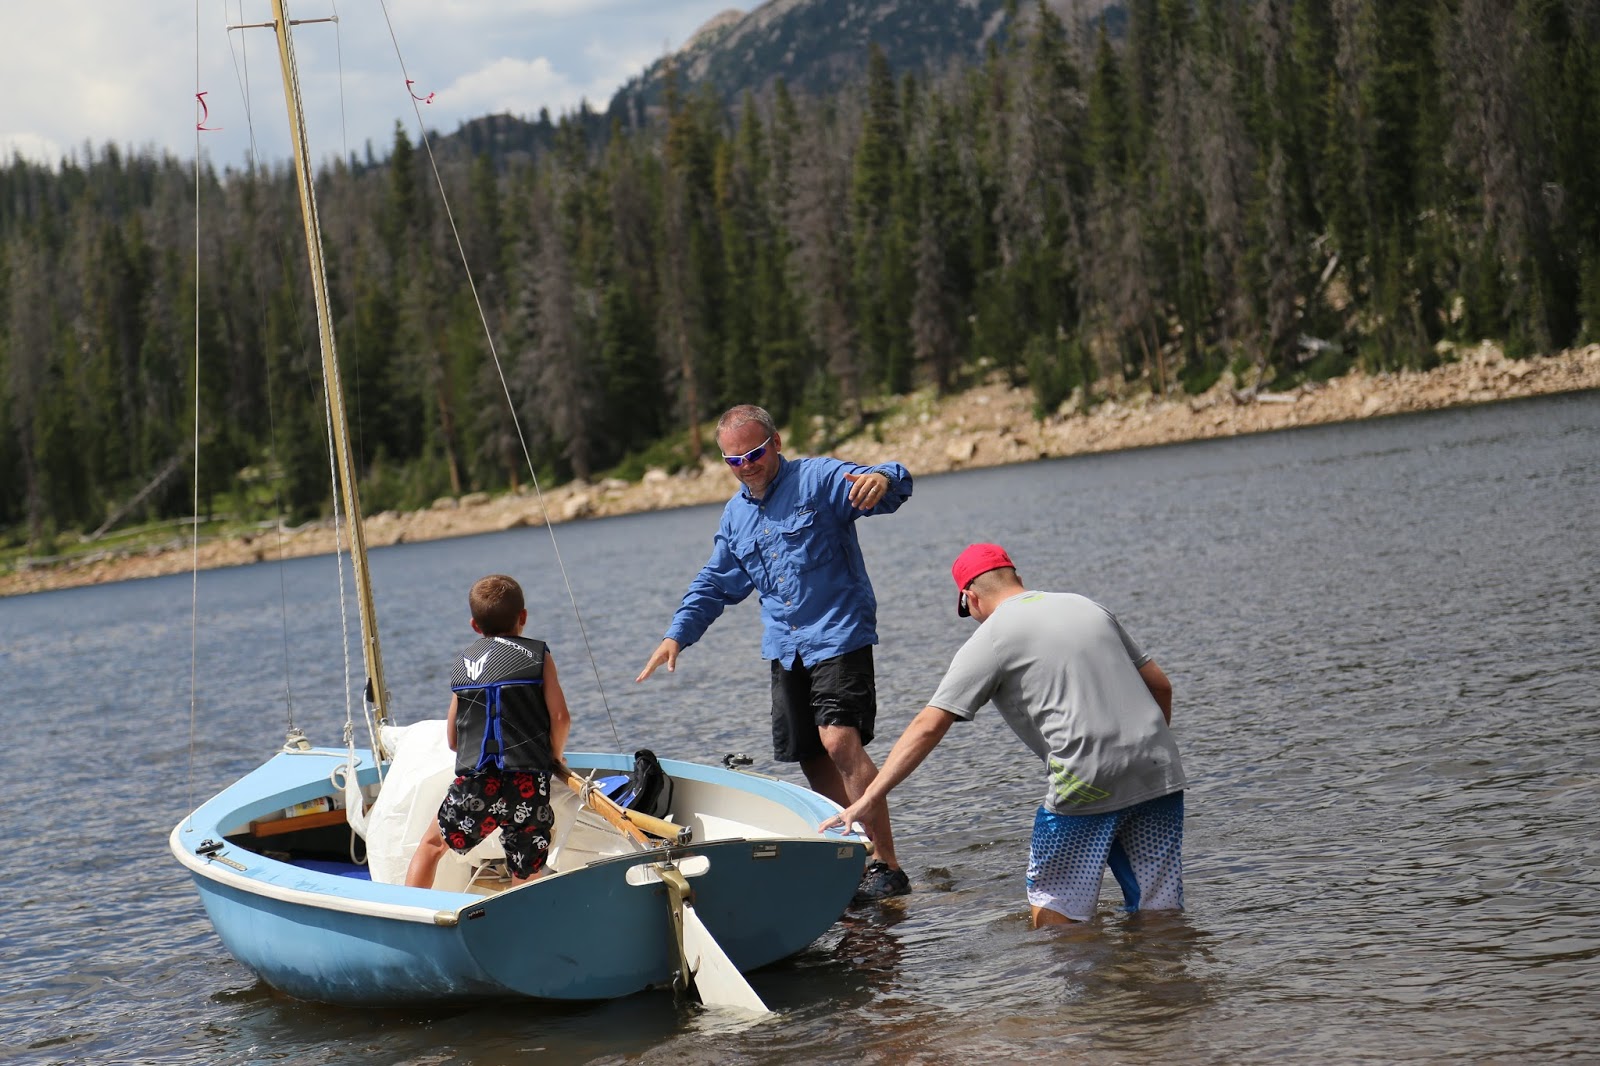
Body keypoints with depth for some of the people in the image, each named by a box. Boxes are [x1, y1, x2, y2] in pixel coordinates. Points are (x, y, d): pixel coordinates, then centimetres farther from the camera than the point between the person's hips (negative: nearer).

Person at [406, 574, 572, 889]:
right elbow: (561, 717, -3)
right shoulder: (537, 655, 7)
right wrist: (554, 757, 15)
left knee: (432, 844, 24)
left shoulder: (462, 662, 15)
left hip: (473, 784, 2)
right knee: (527, 878, 4)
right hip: (528, 786, -2)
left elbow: (452, 740, 17)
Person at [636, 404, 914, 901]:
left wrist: (881, 478, -47)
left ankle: (887, 867, -21)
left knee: (840, 740, -21)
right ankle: (856, 855, 14)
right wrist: (677, 634, 13)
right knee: (812, 758, 5)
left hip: (838, 636, -8)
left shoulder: (818, 479, -6)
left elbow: (894, 487, -22)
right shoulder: (735, 516, 15)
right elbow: (715, 584, 26)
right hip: (785, 650, 8)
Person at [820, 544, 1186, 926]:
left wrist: (869, 800, -7)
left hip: (1089, 786, -5)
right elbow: (1160, 686, 18)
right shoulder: (1088, 606, 17)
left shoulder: (989, 640, 0)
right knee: (1159, 913, 8)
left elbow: (929, 726, -7)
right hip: (1161, 775, 6)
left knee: (1052, 908, 10)